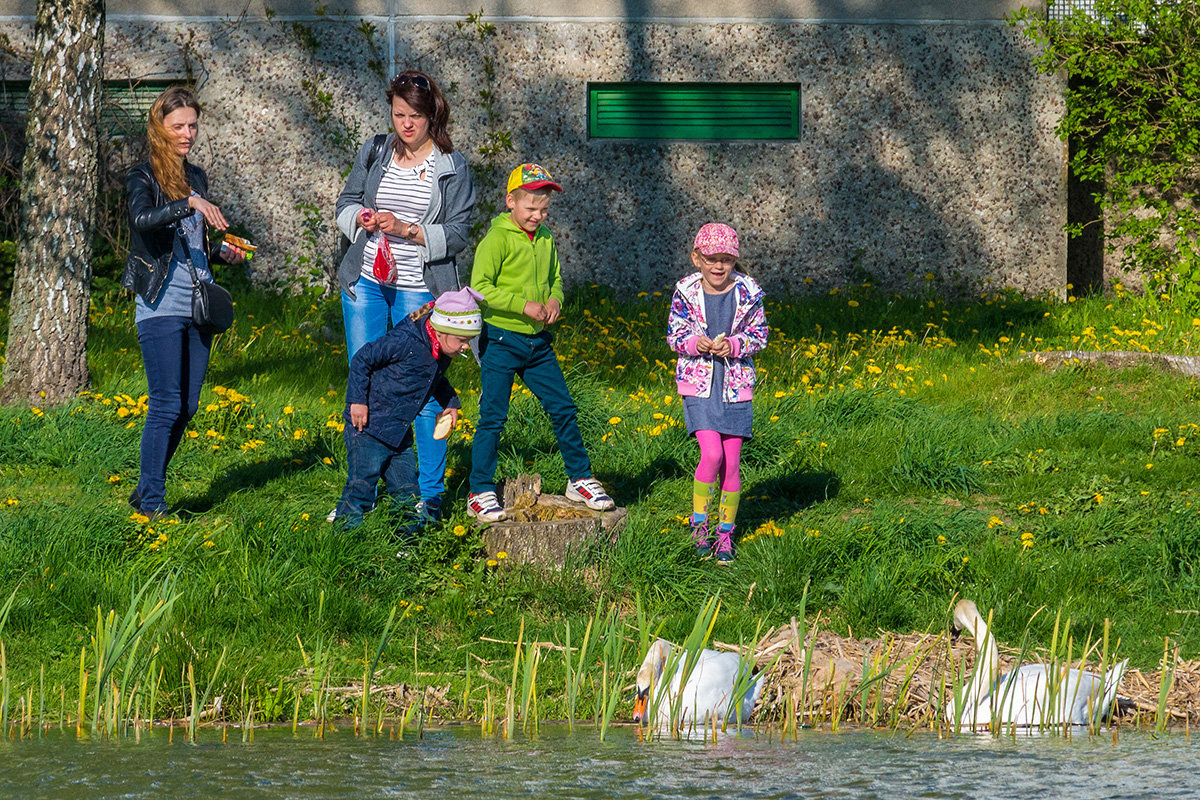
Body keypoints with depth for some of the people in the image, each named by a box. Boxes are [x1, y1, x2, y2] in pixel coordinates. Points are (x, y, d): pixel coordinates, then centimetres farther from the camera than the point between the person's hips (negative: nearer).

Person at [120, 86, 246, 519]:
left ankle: (147, 490, 18)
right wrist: (190, 203, -36)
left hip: (198, 305, 7)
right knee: (167, 404, -10)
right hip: (161, 305, -7)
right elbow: (142, 218, -26)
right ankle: (152, 501, -3)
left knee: (187, 406, 7)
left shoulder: (196, 176, 16)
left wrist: (222, 251, 7)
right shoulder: (144, 176, -4)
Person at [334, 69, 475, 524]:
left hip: (419, 290, -3)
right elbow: (346, 204, 16)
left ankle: (431, 495, 3)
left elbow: (457, 235, -4)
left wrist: (407, 230, -17)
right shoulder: (374, 153, 8)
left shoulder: (452, 167, -1)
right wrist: (361, 218, -7)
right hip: (366, 282, 3)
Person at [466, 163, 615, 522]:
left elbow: (555, 279, 23)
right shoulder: (497, 239, -13)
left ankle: (580, 479, 22)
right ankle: (480, 493, 2)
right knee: (493, 417, -5)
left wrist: (555, 300, 0)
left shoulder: (545, 238, 9)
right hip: (501, 340, -6)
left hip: (538, 342, 6)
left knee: (563, 408, 9)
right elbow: (480, 288, -19)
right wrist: (523, 305, -23)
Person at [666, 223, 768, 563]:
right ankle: (699, 524, 3)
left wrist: (734, 345, -16)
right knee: (712, 455, -16)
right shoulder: (686, 292, -4)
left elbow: (758, 334, 3)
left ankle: (725, 534, 15)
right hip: (699, 383, -1)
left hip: (736, 384, 1)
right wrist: (695, 344, -18)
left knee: (732, 462, 3)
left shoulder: (747, 292, -3)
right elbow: (675, 334, 3)